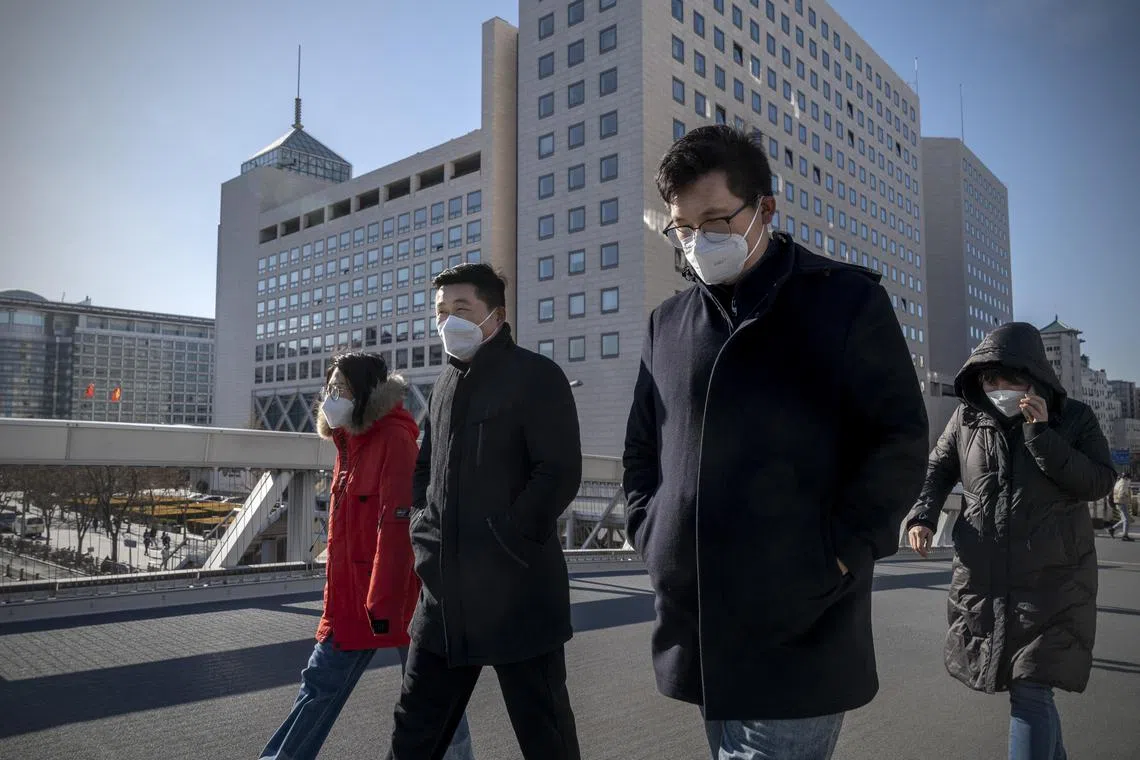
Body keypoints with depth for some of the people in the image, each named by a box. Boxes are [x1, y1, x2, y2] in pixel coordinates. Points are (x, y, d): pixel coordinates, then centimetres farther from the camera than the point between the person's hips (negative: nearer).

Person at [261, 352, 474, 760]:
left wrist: (385, 601, -24)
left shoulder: (395, 439, -17)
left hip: (394, 594, -8)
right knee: (321, 681, 15)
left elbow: (397, 525, -23)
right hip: (351, 594, 8)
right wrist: (337, 588, 18)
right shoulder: (350, 440, 10)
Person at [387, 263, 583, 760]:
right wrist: (426, 535, 9)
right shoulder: (446, 385, 15)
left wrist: (505, 543, -17)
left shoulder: (536, 376, -7)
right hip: (446, 591, 7)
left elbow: (561, 472, -14)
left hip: (515, 589, -6)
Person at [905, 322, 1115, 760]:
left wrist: (1040, 434, -19)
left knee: (1031, 692, -9)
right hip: (981, 581, 3)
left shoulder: (1073, 418, -3)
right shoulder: (968, 417, 1)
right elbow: (938, 468, 12)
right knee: (1028, 686, 19)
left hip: (1052, 582, -3)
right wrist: (923, 514, -5)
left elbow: (1099, 483, -10)